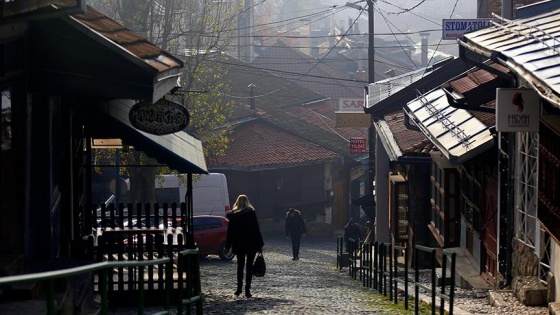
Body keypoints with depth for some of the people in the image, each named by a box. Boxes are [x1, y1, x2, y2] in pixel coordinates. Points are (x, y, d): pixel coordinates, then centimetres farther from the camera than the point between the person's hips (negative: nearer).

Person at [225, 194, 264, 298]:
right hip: (251, 243, -2)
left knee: (240, 265, 15)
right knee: (249, 266, 1)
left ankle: (239, 288, 10)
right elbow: (256, 229, -7)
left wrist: (228, 246, 9)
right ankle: (247, 290, -5)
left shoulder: (233, 215, 0)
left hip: (238, 244, 2)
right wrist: (260, 244, -3)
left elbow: (230, 231, 3)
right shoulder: (251, 213, -6)